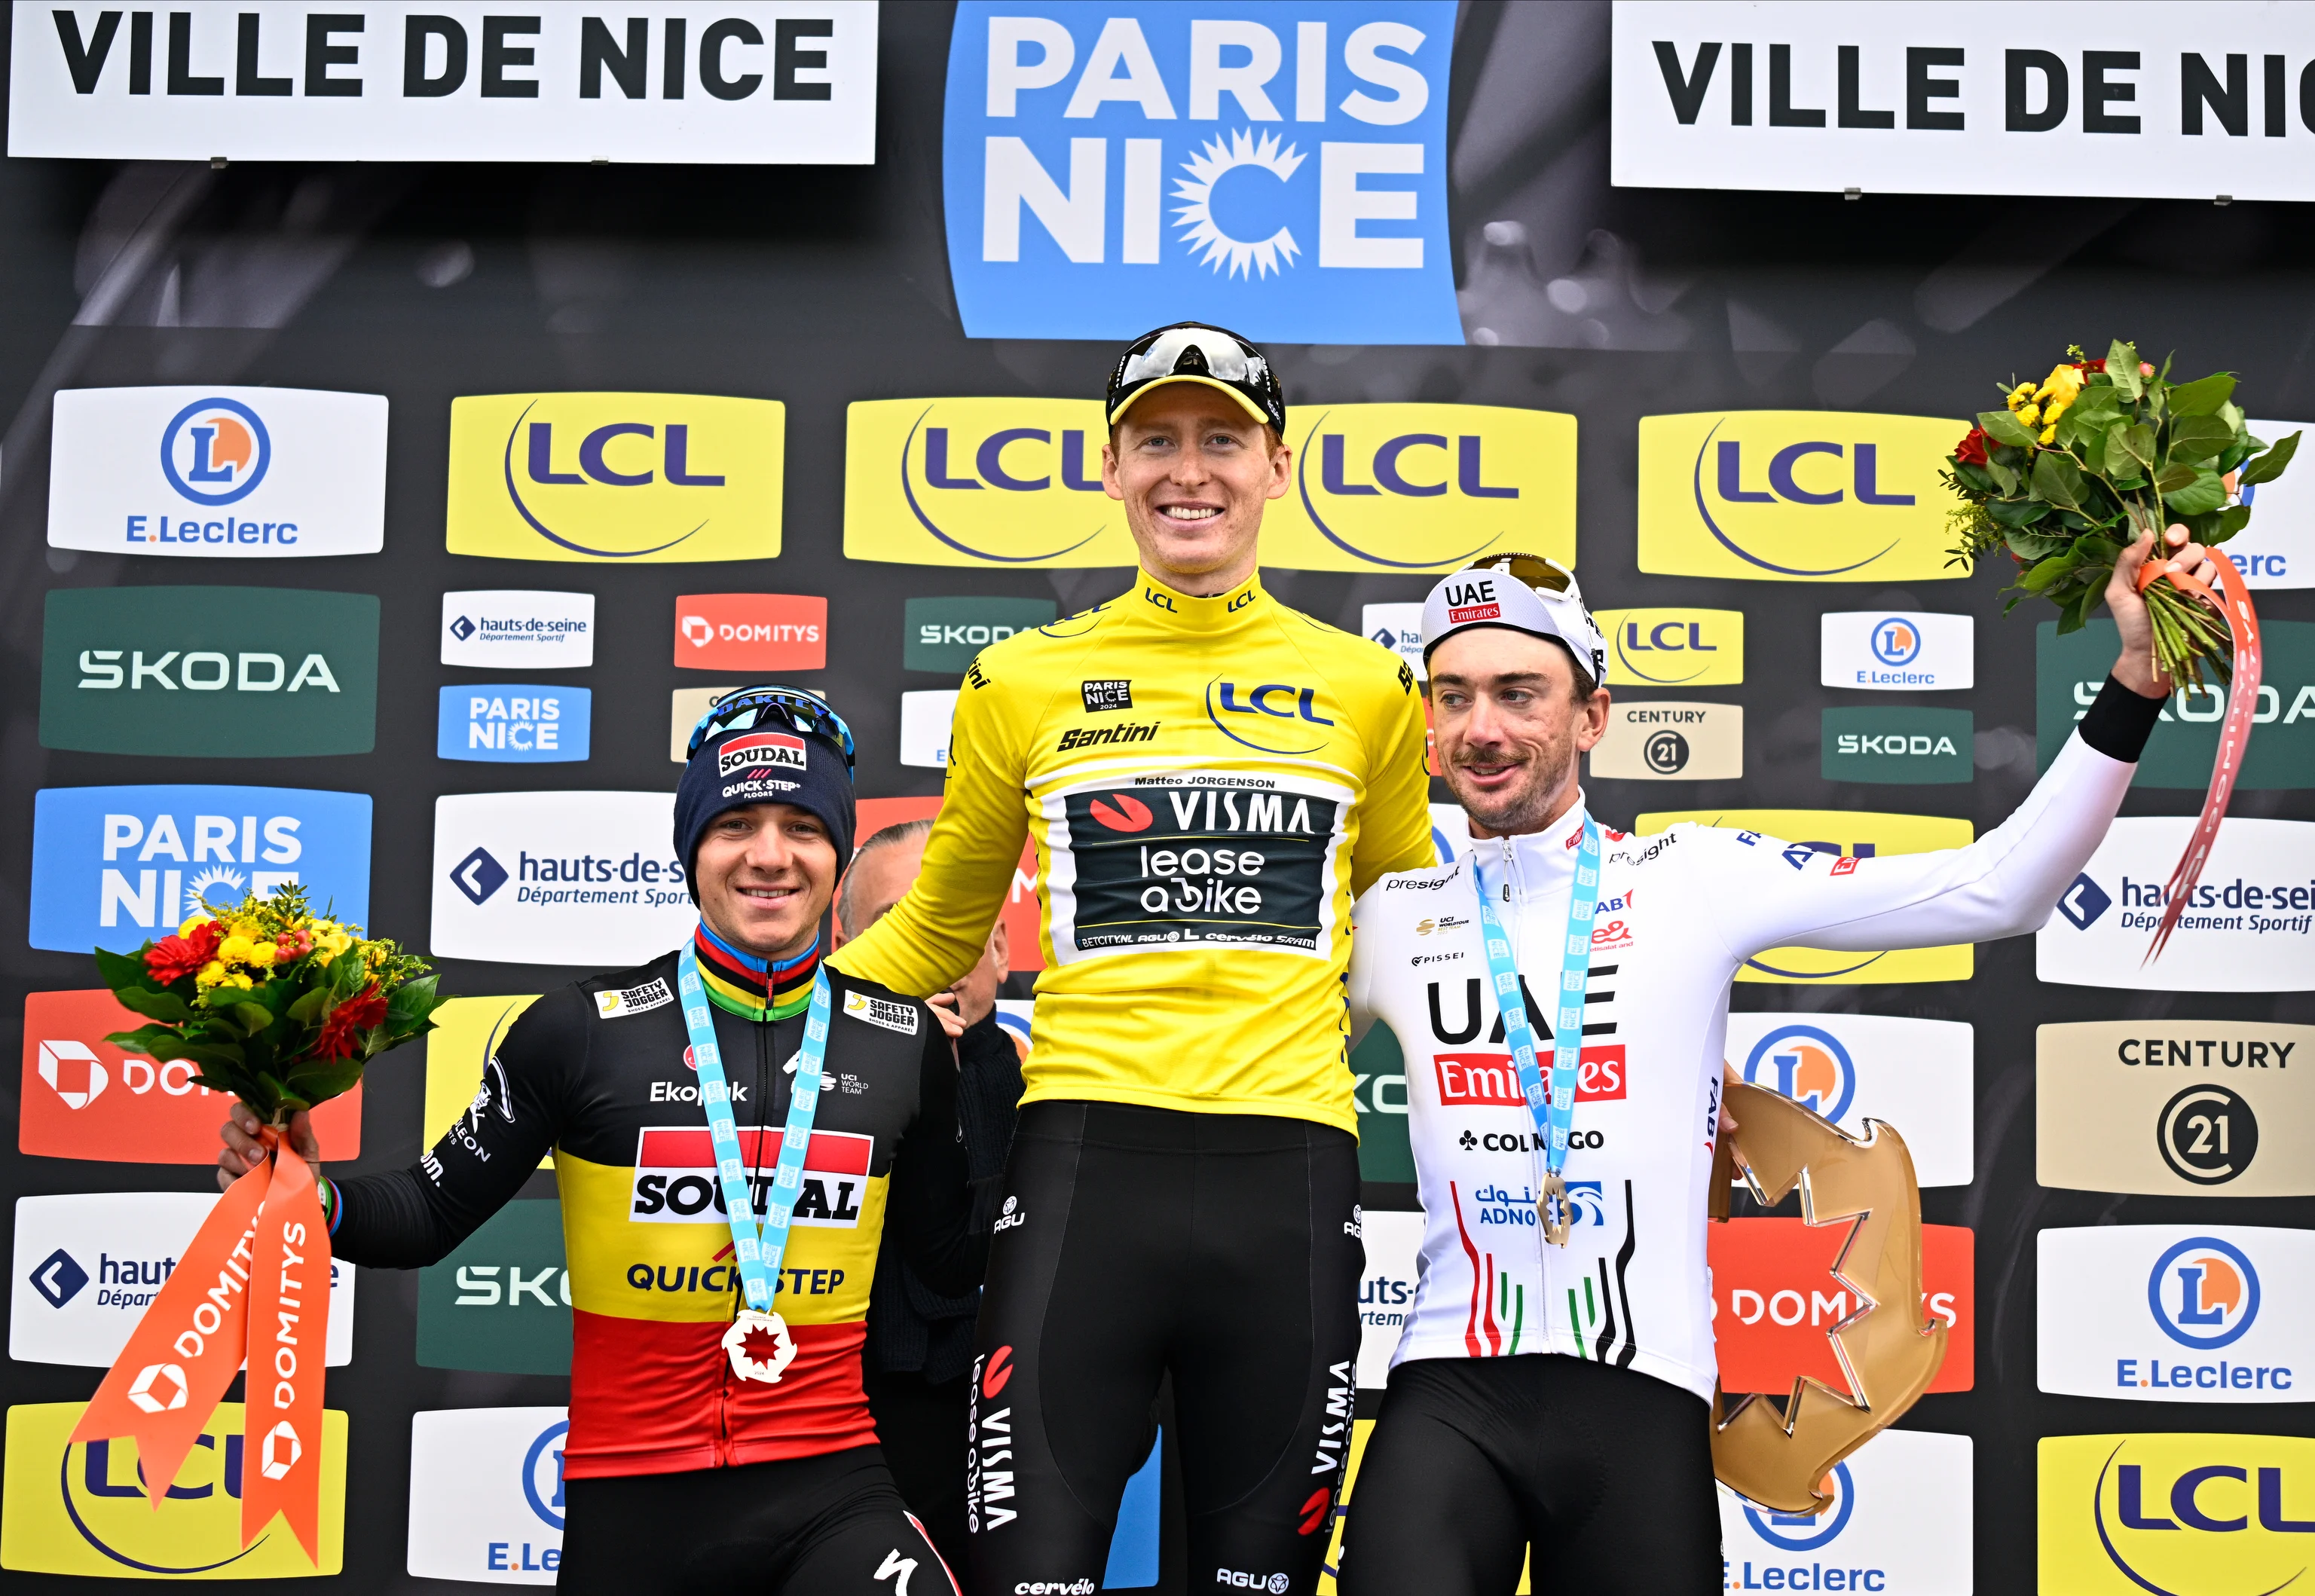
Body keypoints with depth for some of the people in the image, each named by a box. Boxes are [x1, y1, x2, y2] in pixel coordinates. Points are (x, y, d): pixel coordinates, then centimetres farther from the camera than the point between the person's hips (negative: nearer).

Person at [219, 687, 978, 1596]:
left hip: (829, 1492, 1)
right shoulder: (584, 1030, -2)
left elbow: (955, 1260, 14)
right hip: (633, 1500, 0)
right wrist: (316, 1198, -15)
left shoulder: (907, 1040, 5)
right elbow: (435, 1211, 5)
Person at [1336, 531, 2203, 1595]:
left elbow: (1996, 891, 0)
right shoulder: (1390, 918, 10)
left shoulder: (1693, 877, 3)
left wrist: (2136, 679, -7)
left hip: (1643, 1396, 0)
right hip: (1448, 1392, 0)